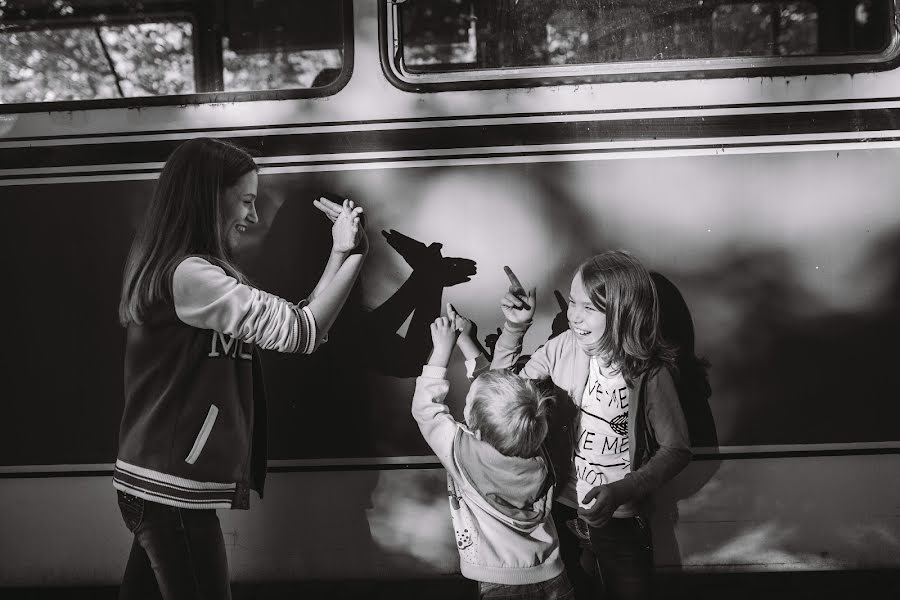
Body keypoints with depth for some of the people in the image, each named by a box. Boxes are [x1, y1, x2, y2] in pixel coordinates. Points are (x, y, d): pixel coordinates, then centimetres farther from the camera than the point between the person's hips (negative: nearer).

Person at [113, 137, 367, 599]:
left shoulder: (197, 274, 14)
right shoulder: (188, 274, -18)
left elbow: (290, 325, 11)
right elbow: (300, 332, -20)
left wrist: (341, 253, 4)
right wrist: (353, 253, -10)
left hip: (160, 483, 10)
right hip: (172, 490, -10)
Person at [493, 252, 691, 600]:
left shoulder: (649, 372, -19)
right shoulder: (561, 349, -12)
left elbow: (676, 450, -11)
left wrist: (621, 491, -23)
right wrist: (514, 329, -14)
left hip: (619, 519, -2)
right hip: (559, 506, 2)